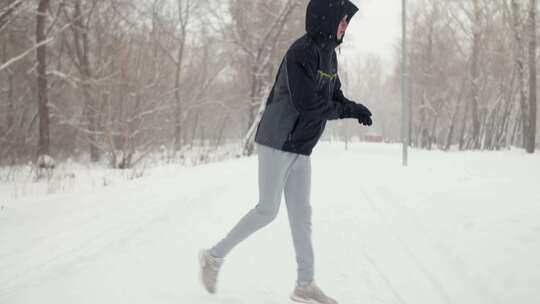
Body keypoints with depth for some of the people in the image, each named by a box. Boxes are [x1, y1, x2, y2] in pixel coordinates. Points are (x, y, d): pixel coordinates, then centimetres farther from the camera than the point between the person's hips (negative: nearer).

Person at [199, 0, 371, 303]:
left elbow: (335, 97, 14)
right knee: (268, 210, -5)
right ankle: (215, 255, 11)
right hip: (278, 142, -9)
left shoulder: (329, 54, 11)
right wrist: (346, 111, -10)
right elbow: (307, 104, -24)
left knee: (301, 213, 8)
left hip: (300, 148, 9)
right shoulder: (301, 52, -18)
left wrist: (355, 108, -7)